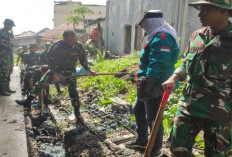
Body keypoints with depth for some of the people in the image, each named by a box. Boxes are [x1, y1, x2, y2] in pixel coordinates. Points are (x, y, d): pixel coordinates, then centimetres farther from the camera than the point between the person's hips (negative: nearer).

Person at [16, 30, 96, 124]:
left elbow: (83, 60, 0)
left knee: (73, 91, -8)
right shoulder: (56, 46, -22)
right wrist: (54, 74, -21)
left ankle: (77, 113, 3)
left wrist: (89, 70, -11)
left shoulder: (78, 47, -16)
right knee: (41, 82, -10)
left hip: (70, 72, 0)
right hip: (57, 69, 0)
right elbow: (51, 61, -14)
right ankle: (28, 101, 3)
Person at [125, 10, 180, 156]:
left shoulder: (161, 38, -19)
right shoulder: (158, 36, 16)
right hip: (150, 84, 11)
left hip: (156, 86, -11)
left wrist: (147, 85, -28)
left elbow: (157, 64, -28)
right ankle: (142, 140, 39)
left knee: (153, 118, 1)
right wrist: (140, 76, 27)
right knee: (138, 110, 22)